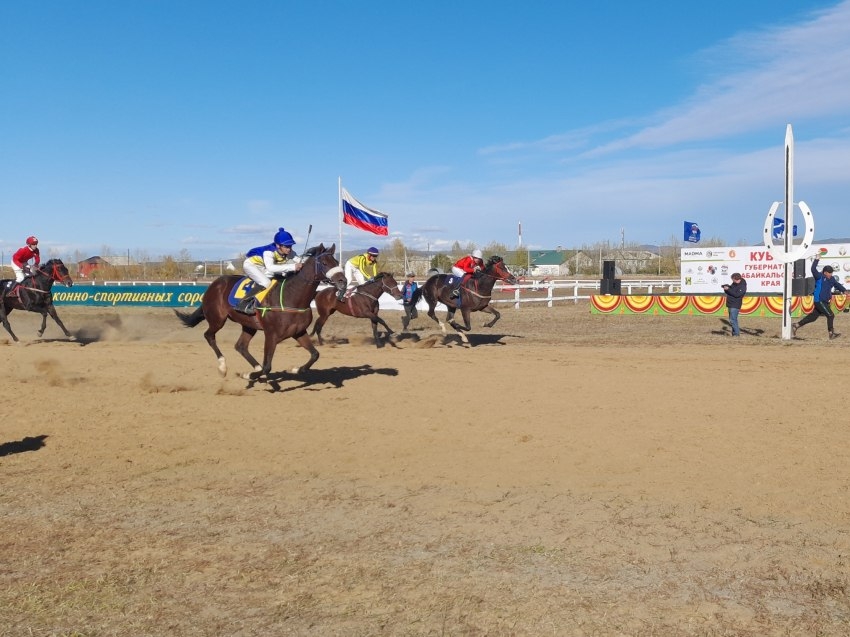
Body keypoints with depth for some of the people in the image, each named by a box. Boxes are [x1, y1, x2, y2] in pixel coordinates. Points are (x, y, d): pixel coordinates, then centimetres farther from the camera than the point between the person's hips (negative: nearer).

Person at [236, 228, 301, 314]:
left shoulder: (289, 253, -18)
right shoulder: (269, 252, -38)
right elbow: (270, 268, -54)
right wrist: (292, 267, -60)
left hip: (263, 268, 8)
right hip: (251, 264, -8)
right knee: (266, 282, -29)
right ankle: (243, 303, -22)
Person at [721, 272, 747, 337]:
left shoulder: (742, 286, -13)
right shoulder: (734, 284, 13)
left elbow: (737, 294, -23)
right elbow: (729, 292, 17)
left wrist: (728, 289, -23)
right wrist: (726, 289, -5)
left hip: (735, 305, -9)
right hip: (730, 305, 9)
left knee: (732, 320, -14)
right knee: (733, 320, 14)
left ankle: (736, 334, -10)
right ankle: (734, 333, 21)